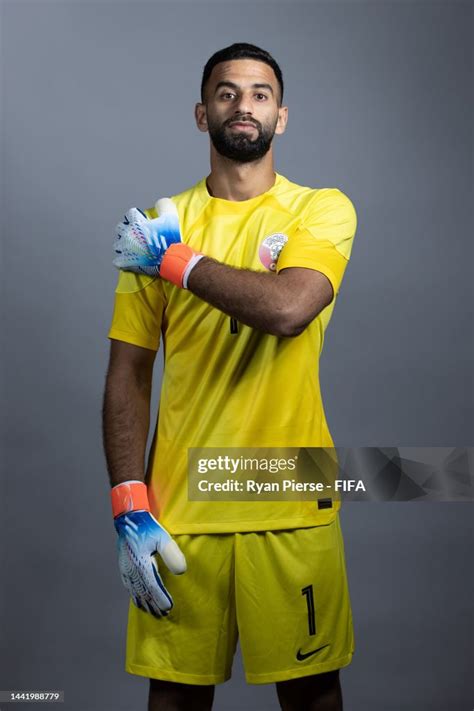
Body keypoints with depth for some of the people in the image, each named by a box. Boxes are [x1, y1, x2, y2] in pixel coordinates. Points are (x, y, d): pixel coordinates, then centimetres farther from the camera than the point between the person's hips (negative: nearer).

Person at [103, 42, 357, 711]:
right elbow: (127, 376, 3)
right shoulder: (158, 225, 5)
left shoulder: (323, 210, 0)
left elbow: (288, 308, -22)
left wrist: (177, 260, -10)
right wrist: (129, 508, -5)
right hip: (178, 508, 2)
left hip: (293, 506, -1)